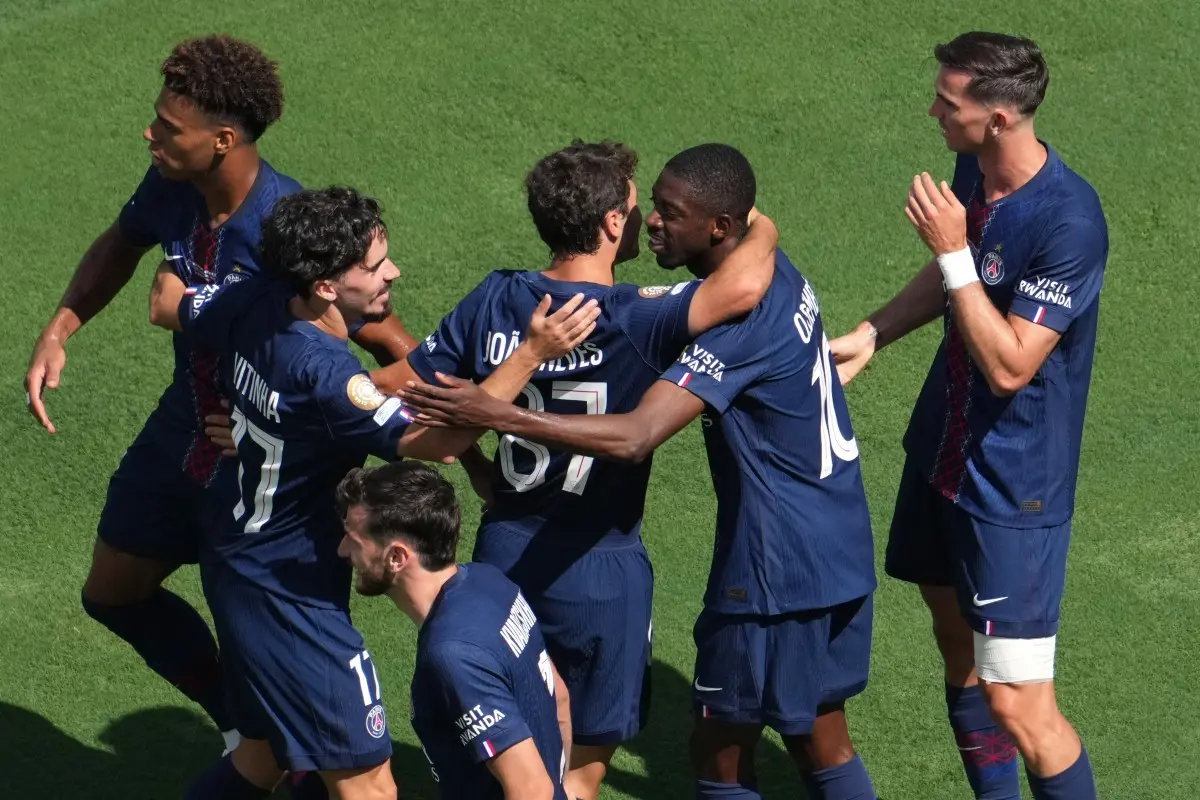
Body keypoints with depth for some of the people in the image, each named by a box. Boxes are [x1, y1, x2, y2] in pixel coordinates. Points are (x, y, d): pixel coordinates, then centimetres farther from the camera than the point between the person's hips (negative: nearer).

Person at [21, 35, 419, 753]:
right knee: (113, 594, 23)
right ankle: (238, 721, 43)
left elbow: (396, 348, -27)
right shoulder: (171, 190, -13)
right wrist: (58, 333, 0)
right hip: (184, 433, 8)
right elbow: (121, 246, 12)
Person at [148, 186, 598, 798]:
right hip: (289, 596, -10)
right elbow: (438, 440, -37)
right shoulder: (322, 374, -32)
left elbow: (168, 305, 14)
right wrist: (532, 353, -37)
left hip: (238, 565, 10)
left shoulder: (253, 306, -7)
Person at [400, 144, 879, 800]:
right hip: (840, 552, 10)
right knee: (822, 743, 17)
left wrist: (492, 414, -38)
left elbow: (632, 437, -34)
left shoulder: (739, 321, -25)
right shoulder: (778, 274, 5)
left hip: (780, 568, -10)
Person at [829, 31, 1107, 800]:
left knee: (1016, 702, -9)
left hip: (1015, 485, -9)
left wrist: (952, 249, -27)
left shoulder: (1068, 222, -28)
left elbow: (1009, 365, -28)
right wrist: (870, 335, 8)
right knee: (957, 642, 20)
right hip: (944, 450, 9)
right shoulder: (974, 170, -2)